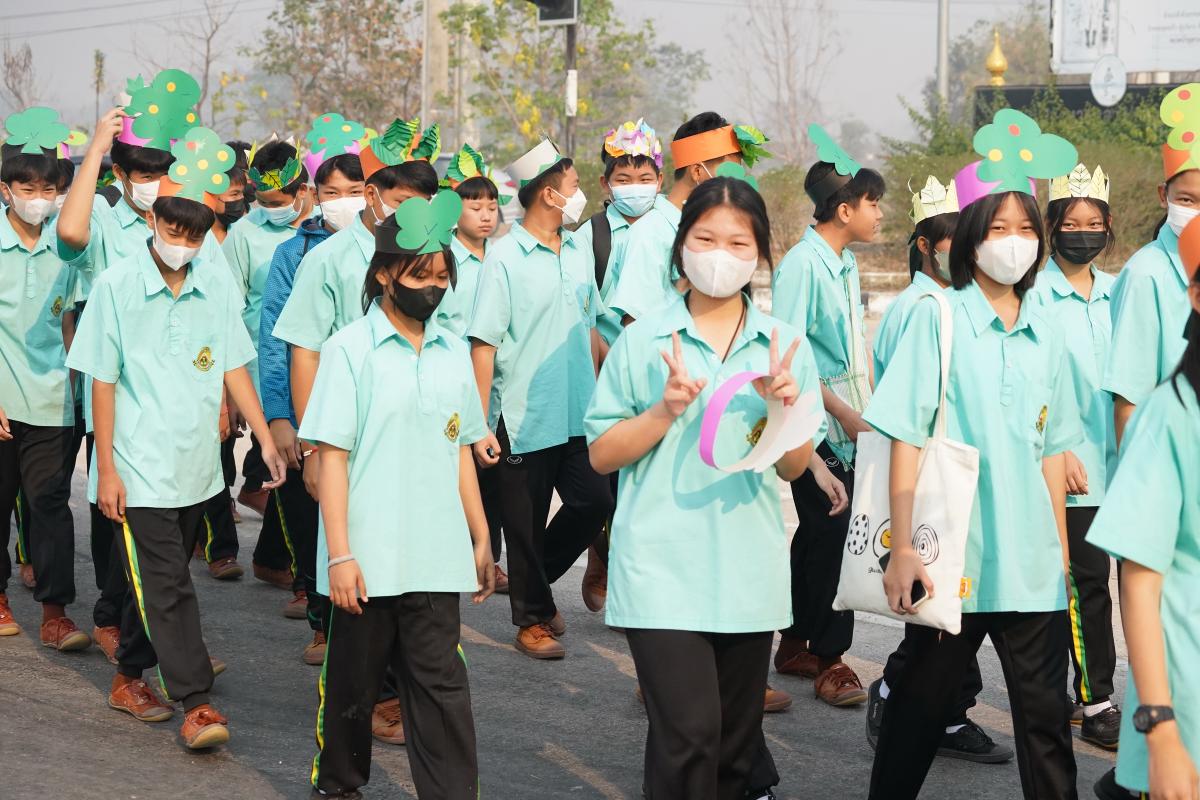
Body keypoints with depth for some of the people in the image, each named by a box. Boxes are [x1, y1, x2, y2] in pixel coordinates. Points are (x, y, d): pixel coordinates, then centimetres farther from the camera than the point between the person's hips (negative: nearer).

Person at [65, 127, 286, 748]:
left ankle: (131, 675, 33)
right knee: (167, 586, -6)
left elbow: (233, 368, 9)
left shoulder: (218, 287, 4)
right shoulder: (118, 285, -6)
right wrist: (106, 468, -7)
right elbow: (102, 381, -4)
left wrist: (265, 438, 1)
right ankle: (196, 704, -4)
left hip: (196, 465, 4)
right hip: (140, 468, -4)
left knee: (158, 580, 15)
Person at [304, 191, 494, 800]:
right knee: (352, 680, 12)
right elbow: (332, 456, -8)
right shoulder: (350, 349, -5)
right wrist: (339, 554, -13)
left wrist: (481, 537, 13)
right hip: (368, 558, -3)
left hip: (435, 557, 3)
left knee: (441, 683, 1)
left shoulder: (453, 352, 9)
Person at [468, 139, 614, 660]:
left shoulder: (579, 252, 9)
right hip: (524, 418, -5)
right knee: (525, 524, 4)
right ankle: (532, 618, 21)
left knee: (594, 502, 2)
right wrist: (480, 424, -16)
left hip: (578, 416, 6)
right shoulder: (504, 258, -10)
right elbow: (484, 344, -12)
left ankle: (536, 581, 26)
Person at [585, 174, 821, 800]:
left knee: (736, 745, 13)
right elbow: (601, 454, 1)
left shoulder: (784, 344, 7)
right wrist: (666, 410, -14)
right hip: (661, 568, -3)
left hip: (749, 573, 3)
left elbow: (793, 467, 9)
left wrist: (786, 409, -10)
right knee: (689, 734, -15)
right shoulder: (643, 341, 0)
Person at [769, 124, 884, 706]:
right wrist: (843, 413, -16)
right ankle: (829, 657, 7)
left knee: (820, 532, 14)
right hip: (816, 422, -9)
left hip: (849, 423, 9)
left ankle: (796, 646, 25)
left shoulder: (847, 265, 13)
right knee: (831, 531, -5)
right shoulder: (802, 264, -14)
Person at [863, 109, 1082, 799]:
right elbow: (906, 439, -8)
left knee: (1046, 712, 6)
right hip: (952, 557, -3)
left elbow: (1052, 449, 13)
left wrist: (1062, 549, 10)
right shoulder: (939, 316, -4)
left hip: (1033, 562, 4)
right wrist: (904, 548, -13)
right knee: (923, 704, 9)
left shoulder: (1047, 330, 8)